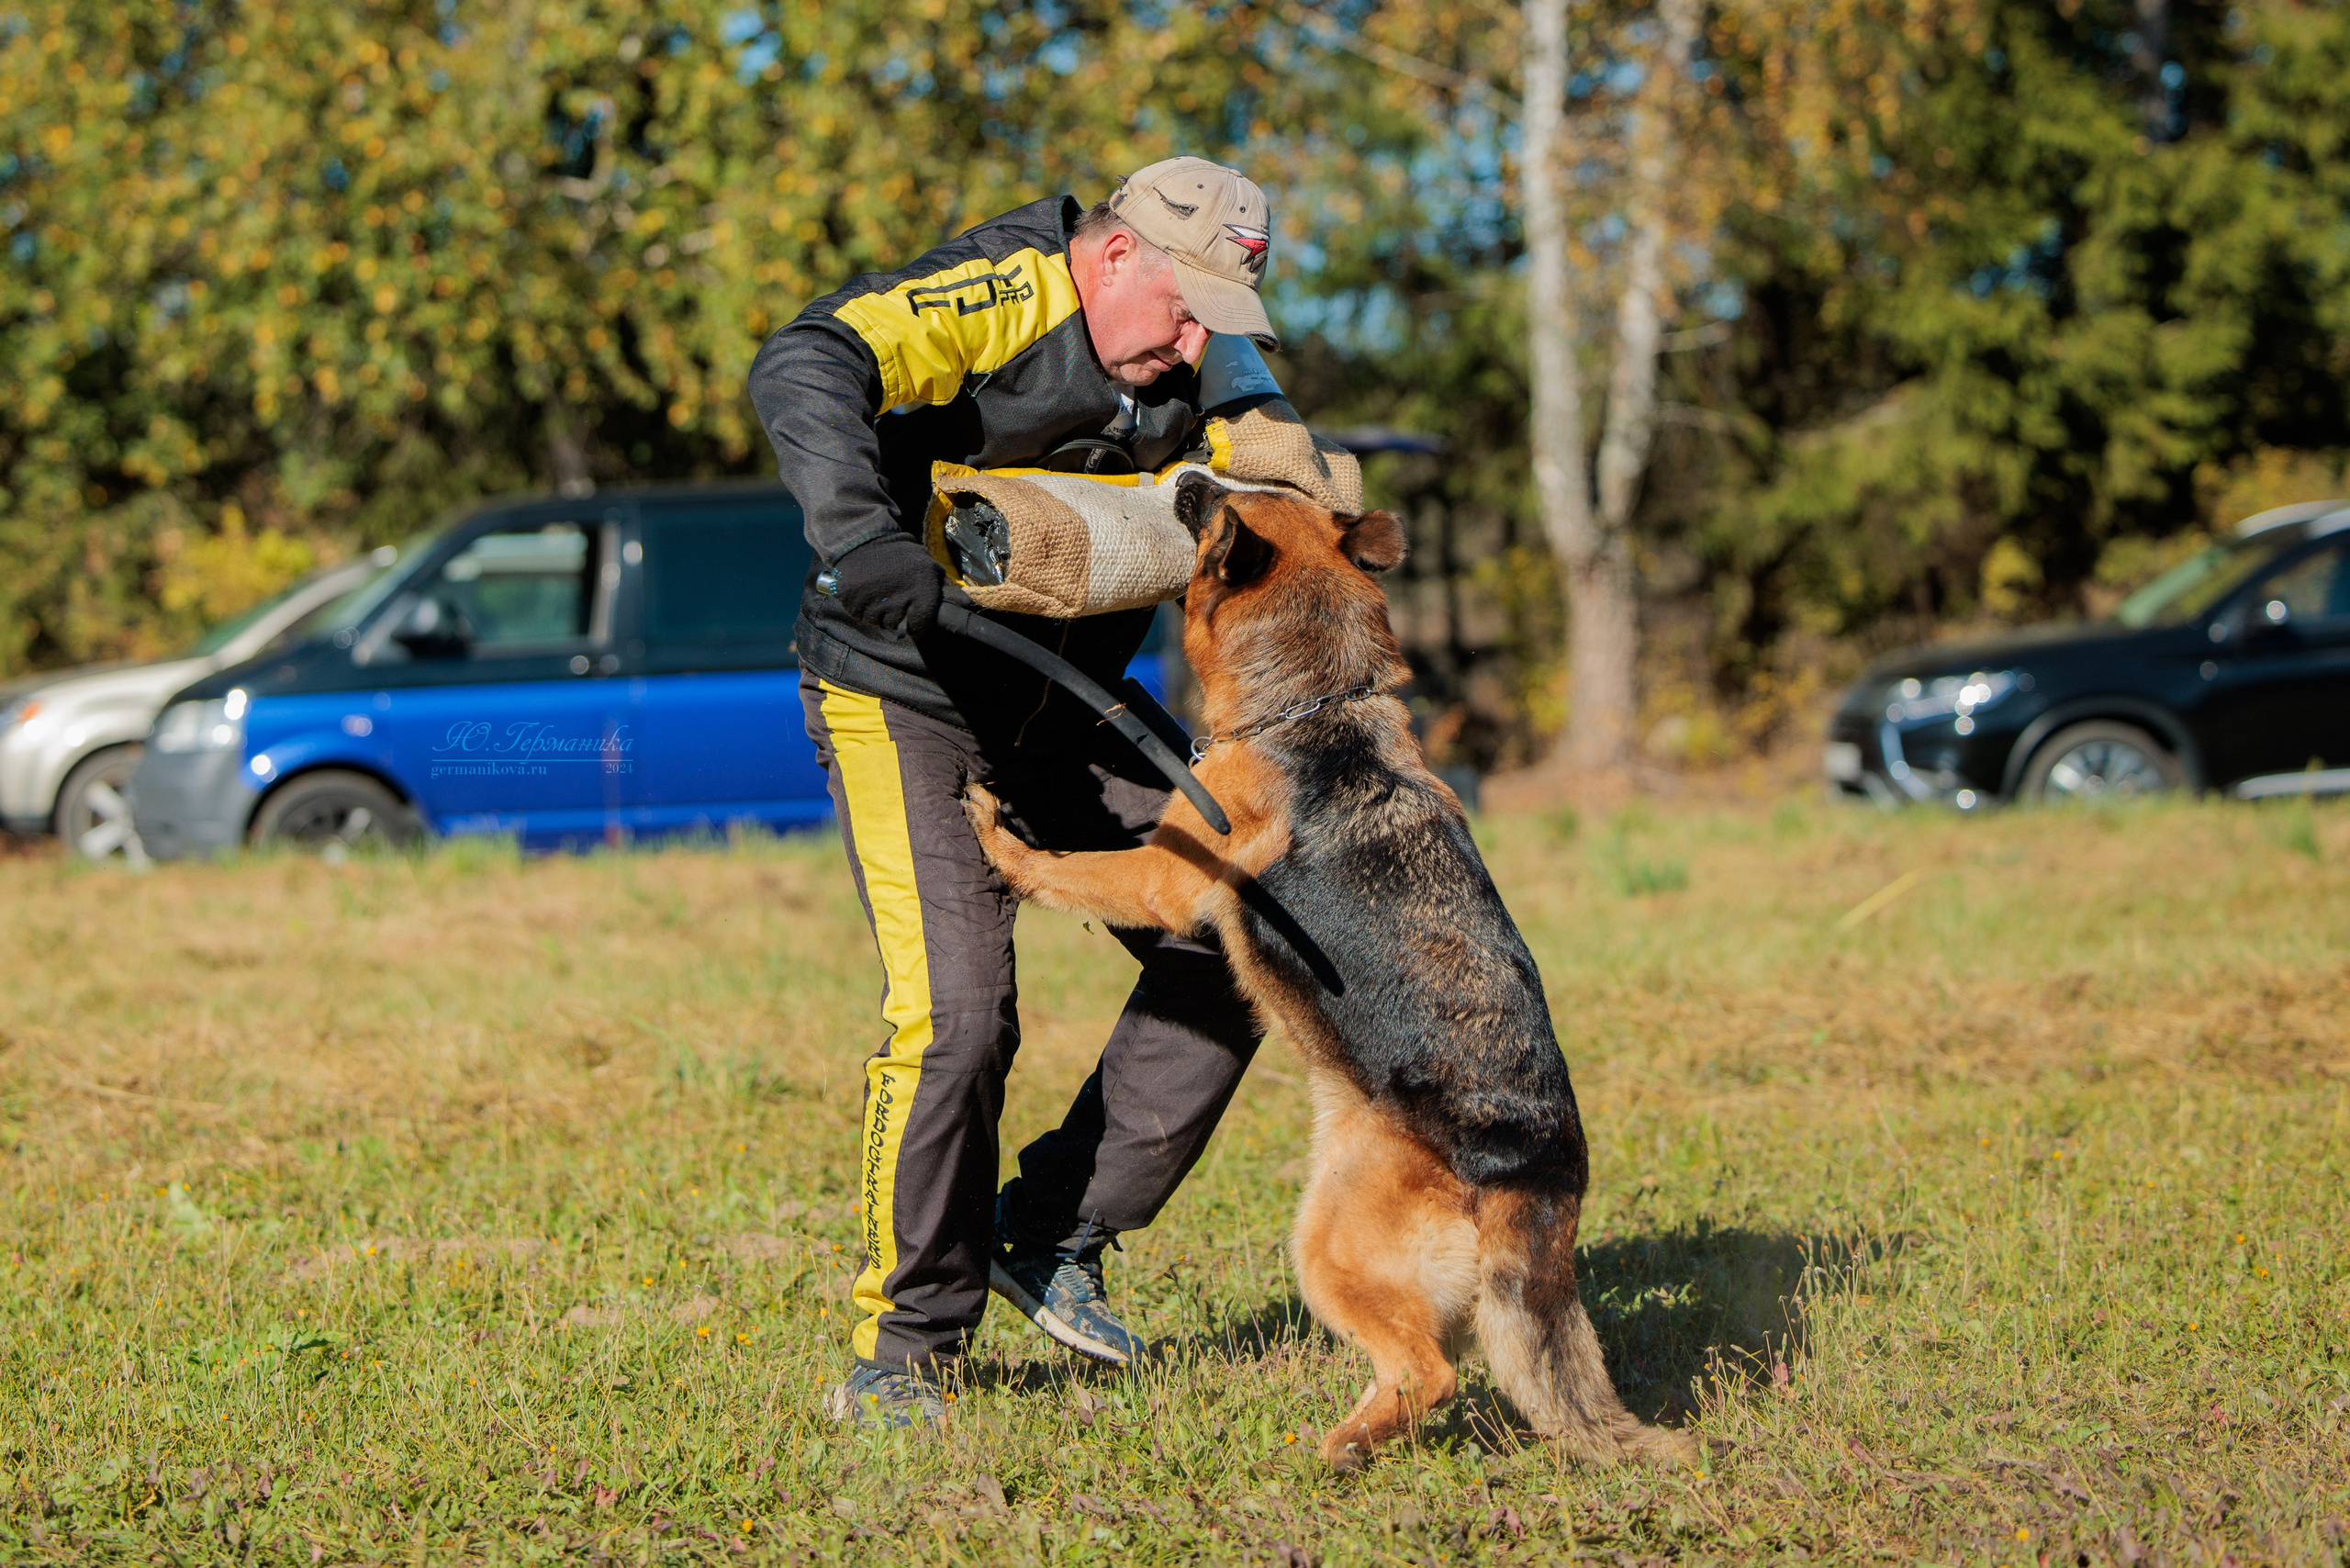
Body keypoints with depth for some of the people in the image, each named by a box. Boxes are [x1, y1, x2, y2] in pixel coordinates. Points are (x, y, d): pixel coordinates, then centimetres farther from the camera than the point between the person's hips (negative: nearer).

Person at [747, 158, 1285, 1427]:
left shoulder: (1194, 369, -1)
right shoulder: (998, 298, -24)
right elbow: (803, 370, -38)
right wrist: (861, 534, -55)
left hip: (1067, 708, 8)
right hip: (905, 699, -8)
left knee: (1224, 955, 1)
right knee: (954, 1012, -19)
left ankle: (1052, 1233, 12)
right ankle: (902, 1347, -3)